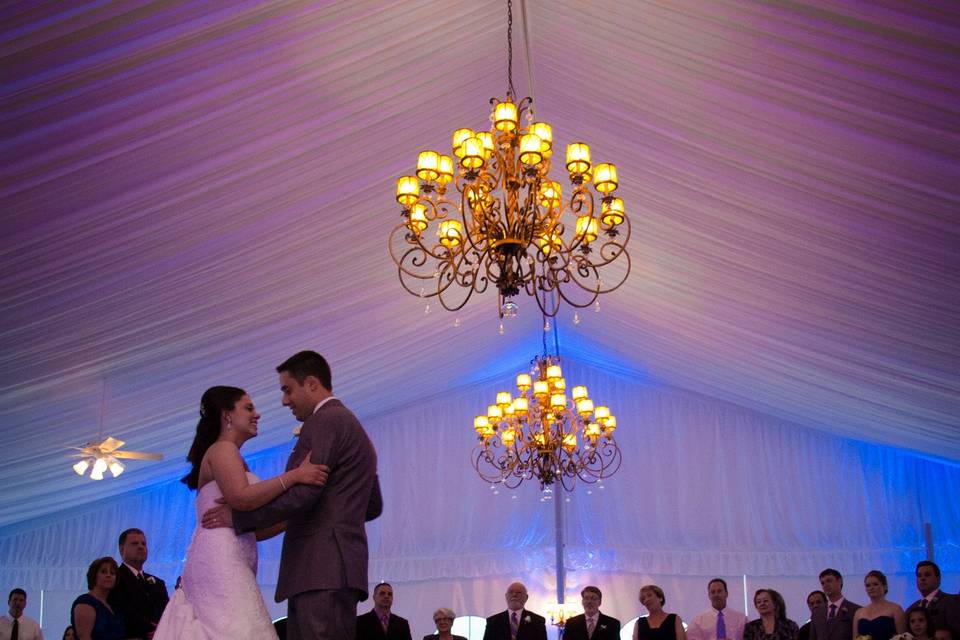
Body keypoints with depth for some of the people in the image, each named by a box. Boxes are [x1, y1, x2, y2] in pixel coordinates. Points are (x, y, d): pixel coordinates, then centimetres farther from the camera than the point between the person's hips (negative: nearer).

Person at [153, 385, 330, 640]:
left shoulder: (228, 454, 25)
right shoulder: (222, 449, -2)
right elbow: (241, 497, -21)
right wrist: (294, 475, -20)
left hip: (222, 565, 9)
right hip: (221, 562, -9)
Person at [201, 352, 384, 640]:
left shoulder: (324, 421, -6)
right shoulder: (353, 427, 25)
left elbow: (301, 494, -17)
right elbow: (373, 506, 28)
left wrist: (237, 516, -8)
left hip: (322, 569, -10)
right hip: (337, 566, 10)